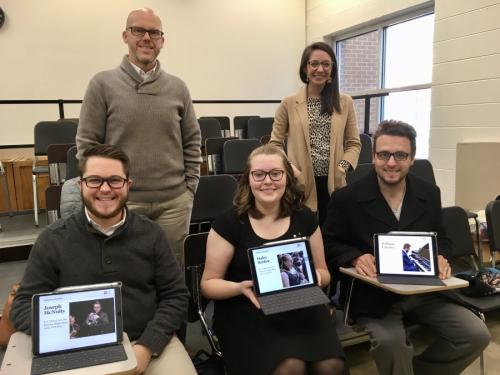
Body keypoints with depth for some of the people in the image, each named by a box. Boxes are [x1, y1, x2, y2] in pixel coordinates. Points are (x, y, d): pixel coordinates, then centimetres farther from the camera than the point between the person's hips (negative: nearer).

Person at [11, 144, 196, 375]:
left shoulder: (150, 234, 3)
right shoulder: (53, 240, 2)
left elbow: (176, 296, 2)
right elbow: (25, 304, 3)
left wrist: (147, 347, -12)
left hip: (150, 342, 0)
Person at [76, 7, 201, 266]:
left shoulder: (178, 87, 7)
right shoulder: (103, 84, -1)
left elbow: (192, 142, 10)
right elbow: (87, 145, -1)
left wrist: (190, 187, 4)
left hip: (175, 201, 2)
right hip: (122, 201, -2)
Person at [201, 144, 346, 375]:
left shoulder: (304, 218, 7)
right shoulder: (229, 223, -3)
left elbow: (323, 272, 17)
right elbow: (208, 283, 1)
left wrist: (315, 276, -8)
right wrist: (240, 287, -19)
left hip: (300, 305, 3)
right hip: (247, 311, -3)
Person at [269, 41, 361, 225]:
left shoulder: (345, 102, 6)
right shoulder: (289, 104, 0)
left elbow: (354, 143, 10)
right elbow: (275, 144, 4)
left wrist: (343, 167, -7)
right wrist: (289, 168, -11)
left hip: (334, 185, 2)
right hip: (301, 186, -2)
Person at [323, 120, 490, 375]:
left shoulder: (430, 194, 5)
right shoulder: (346, 198, -8)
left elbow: (440, 239, 16)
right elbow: (329, 244, -1)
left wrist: (440, 257, -7)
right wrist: (356, 258, -21)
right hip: (371, 294, -5)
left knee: (477, 334, -6)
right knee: (390, 342, -32)